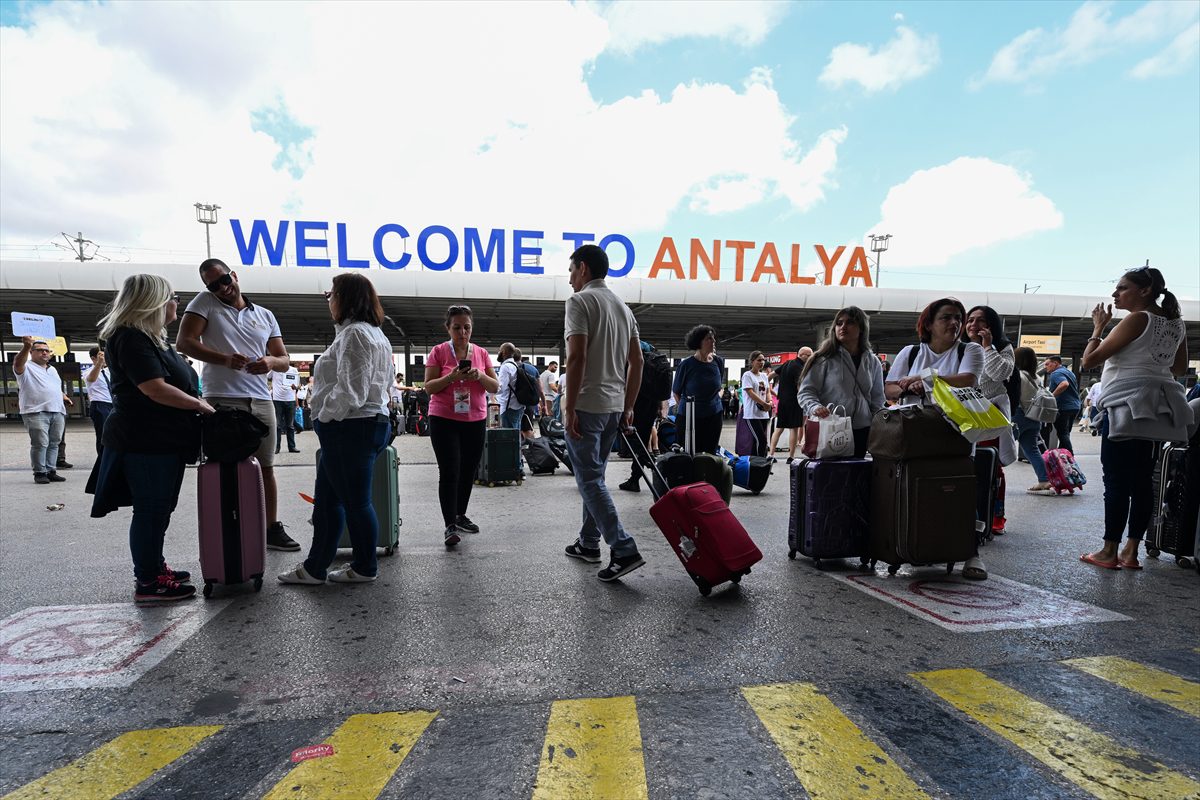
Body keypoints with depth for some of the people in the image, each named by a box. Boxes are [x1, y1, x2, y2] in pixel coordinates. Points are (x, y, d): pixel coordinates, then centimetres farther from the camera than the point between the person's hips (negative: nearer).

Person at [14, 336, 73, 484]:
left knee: (54, 444, 6)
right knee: (40, 444, -9)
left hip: (58, 412, 6)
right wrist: (26, 346, -37)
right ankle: (40, 473, -2)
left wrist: (65, 397, 16)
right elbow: (18, 364, -23)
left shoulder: (52, 369, 25)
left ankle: (51, 471, 10)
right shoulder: (27, 367, 2)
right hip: (36, 412, -6)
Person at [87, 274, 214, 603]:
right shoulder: (131, 338, -15)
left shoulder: (151, 338, 17)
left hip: (164, 440, 10)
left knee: (158, 509, 17)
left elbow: (173, 383, 23)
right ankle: (147, 583, 8)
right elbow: (156, 390, -23)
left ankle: (154, 567, 29)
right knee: (150, 510, -2)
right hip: (146, 442, -10)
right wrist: (201, 406, -13)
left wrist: (197, 406, 9)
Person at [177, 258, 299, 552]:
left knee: (266, 467, 11)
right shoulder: (204, 302, 5)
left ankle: (272, 528, 21)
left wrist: (271, 361, -10)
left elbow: (285, 360, 14)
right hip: (223, 400, -4)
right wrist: (225, 359, -21)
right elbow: (184, 342, -7)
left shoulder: (265, 316, 15)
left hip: (261, 400, 4)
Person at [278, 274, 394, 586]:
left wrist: (323, 417, -8)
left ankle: (365, 568, 16)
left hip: (350, 429, -11)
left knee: (355, 501, 2)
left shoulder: (353, 334, -15)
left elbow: (349, 392, -23)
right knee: (326, 499, 16)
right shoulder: (374, 333, 19)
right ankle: (315, 568, 25)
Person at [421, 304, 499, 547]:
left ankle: (460, 515, 29)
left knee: (468, 471, 12)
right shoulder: (438, 352, -3)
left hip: (475, 421, 4)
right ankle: (450, 525, -2)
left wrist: (480, 376, -15)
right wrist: (452, 377, -21)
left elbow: (495, 386, 5)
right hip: (444, 420, -4)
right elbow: (429, 387, -5)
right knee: (449, 472, -8)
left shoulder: (481, 353, 5)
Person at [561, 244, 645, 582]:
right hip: (614, 407, 8)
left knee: (590, 480, -4)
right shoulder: (623, 307, 16)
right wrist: (628, 406, 17)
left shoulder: (580, 301, -8)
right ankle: (588, 542, 26)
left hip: (587, 405, -8)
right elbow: (636, 362, 14)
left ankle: (624, 550, -9)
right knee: (593, 476, 18)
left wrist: (570, 407, -16)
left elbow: (577, 356, -19)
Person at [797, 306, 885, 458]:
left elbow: (877, 399, 19)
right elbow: (806, 392, -3)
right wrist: (815, 407, -23)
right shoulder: (825, 359, -2)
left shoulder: (872, 362, 12)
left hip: (861, 432, 4)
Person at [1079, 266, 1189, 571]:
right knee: (1142, 480, 7)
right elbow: (1180, 367, 26)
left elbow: (1089, 360, -14)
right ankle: (1131, 551, 10)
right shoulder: (1176, 322, 15)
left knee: (1116, 480, -5)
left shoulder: (1137, 319, -11)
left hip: (1128, 404, -8)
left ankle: (1109, 551, -1)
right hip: (1158, 406, 8)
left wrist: (1098, 327, -1)